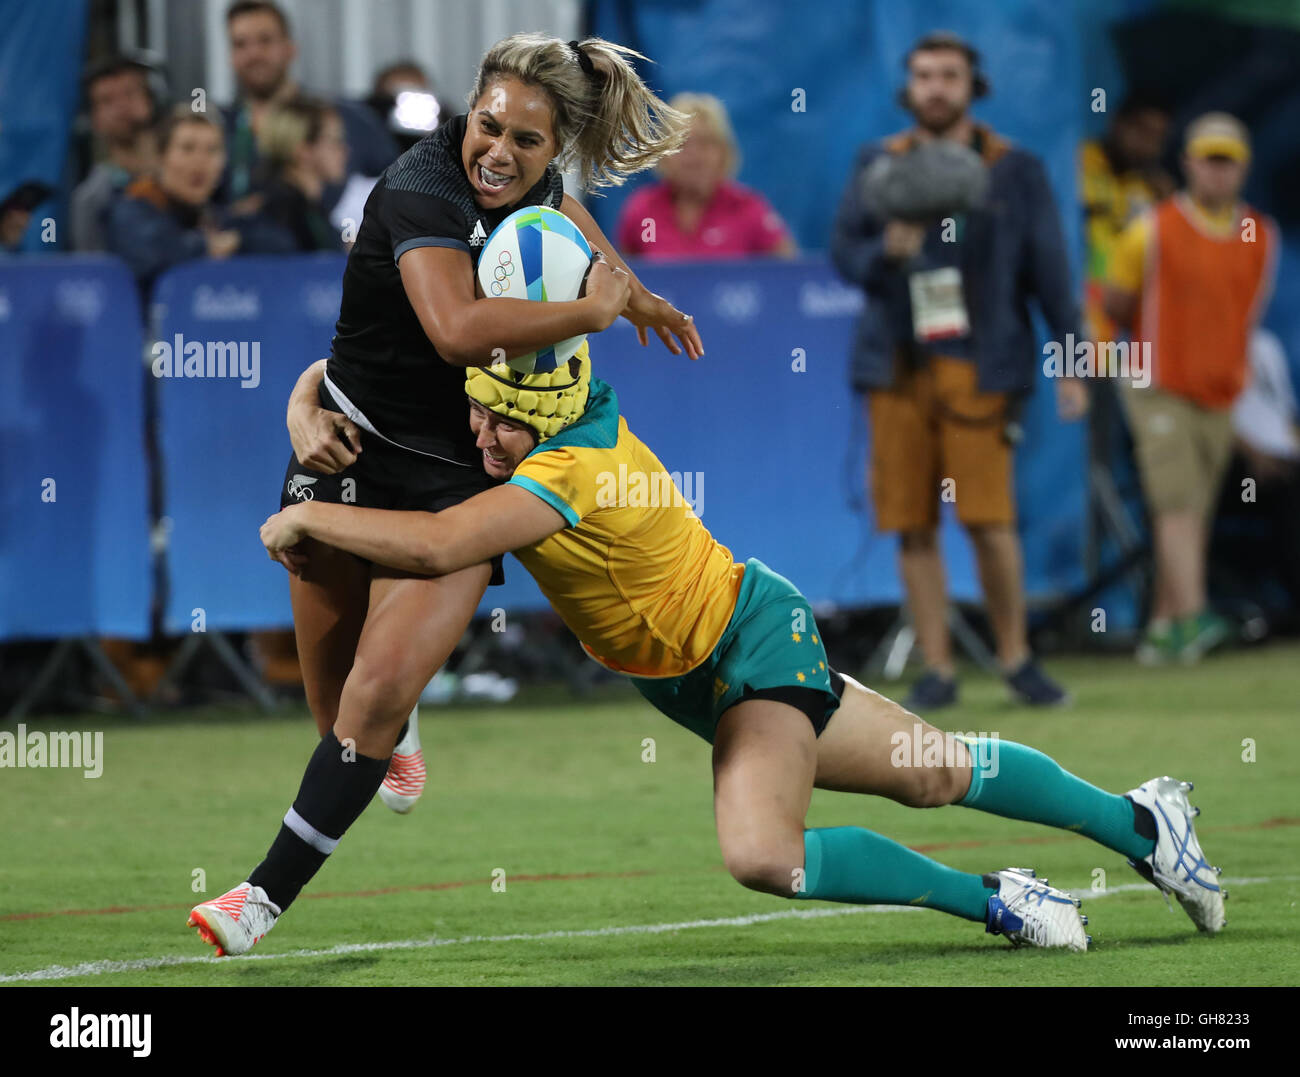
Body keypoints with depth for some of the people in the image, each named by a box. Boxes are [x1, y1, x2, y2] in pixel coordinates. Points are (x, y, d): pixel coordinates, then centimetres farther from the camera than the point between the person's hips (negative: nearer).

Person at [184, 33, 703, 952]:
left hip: (459, 479, 3)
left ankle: (270, 894, -8)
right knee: (336, 705, 11)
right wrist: (594, 311, -32)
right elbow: (458, 328, -42)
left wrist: (638, 295, 27)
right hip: (355, 453, -3)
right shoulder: (423, 188, -24)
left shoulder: (537, 186, -3)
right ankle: (401, 726, 49)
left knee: (377, 695, -15)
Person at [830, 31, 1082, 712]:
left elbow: (1048, 267, 6)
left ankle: (1015, 657, 6)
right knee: (913, 526, 0)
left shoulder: (1014, 170, 6)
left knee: (988, 516, -12)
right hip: (898, 367, 2)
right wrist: (884, 252, -16)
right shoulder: (878, 165, 11)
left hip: (980, 367, -2)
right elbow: (841, 249, 6)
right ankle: (936, 670, 9)